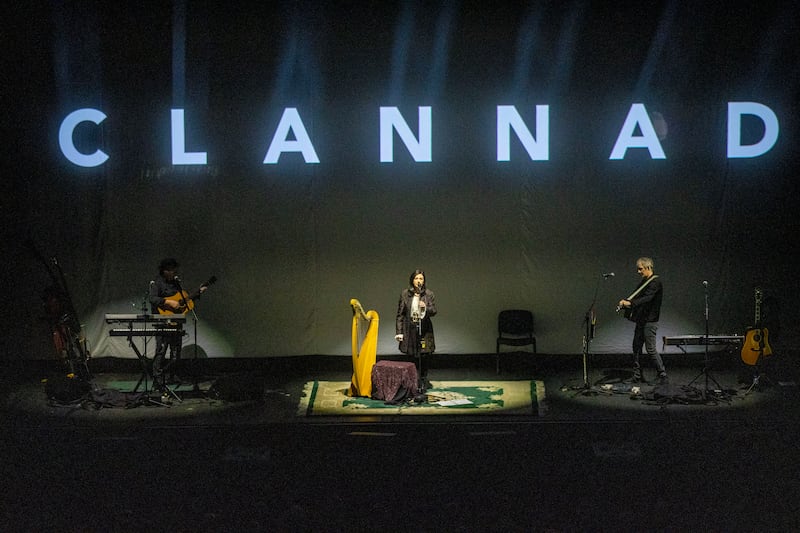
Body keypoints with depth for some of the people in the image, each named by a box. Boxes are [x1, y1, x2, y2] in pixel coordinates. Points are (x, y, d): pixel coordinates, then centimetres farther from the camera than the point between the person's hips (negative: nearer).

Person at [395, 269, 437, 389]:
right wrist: (399, 332, 0)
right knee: (412, 356, 0)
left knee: (423, 356, 0)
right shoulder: (405, 294, 3)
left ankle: (423, 381, 12)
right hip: (409, 329, 0)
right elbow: (400, 314, 4)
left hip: (424, 329, 0)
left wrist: (425, 308, -24)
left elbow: (434, 311, -1)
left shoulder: (429, 294, 2)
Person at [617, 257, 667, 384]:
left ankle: (663, 375, -1)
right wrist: (625, 302, -4)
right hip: (641, 320, 9)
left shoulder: (655, 283, -13)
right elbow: (636, 297, 15)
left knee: (650, 349, -8)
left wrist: (630, 303, -37)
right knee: (636, 347, 9)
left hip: (650, 321, -9)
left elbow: (647, 298, -26)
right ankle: (637, 376, 15)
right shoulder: (644, 282, 15)